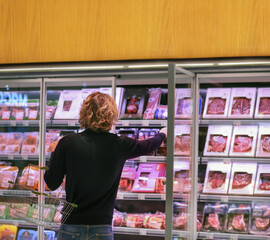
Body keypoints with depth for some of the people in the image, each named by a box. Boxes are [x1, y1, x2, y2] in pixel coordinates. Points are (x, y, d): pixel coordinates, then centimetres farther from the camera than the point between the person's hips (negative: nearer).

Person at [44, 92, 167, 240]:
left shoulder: (67, 143, -6)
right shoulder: (119, 145, -3)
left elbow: (52, 184, 0)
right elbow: (148, 146, 17)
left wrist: (54, 155, 18)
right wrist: (163, 134, 40)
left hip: (72, 228, 0)